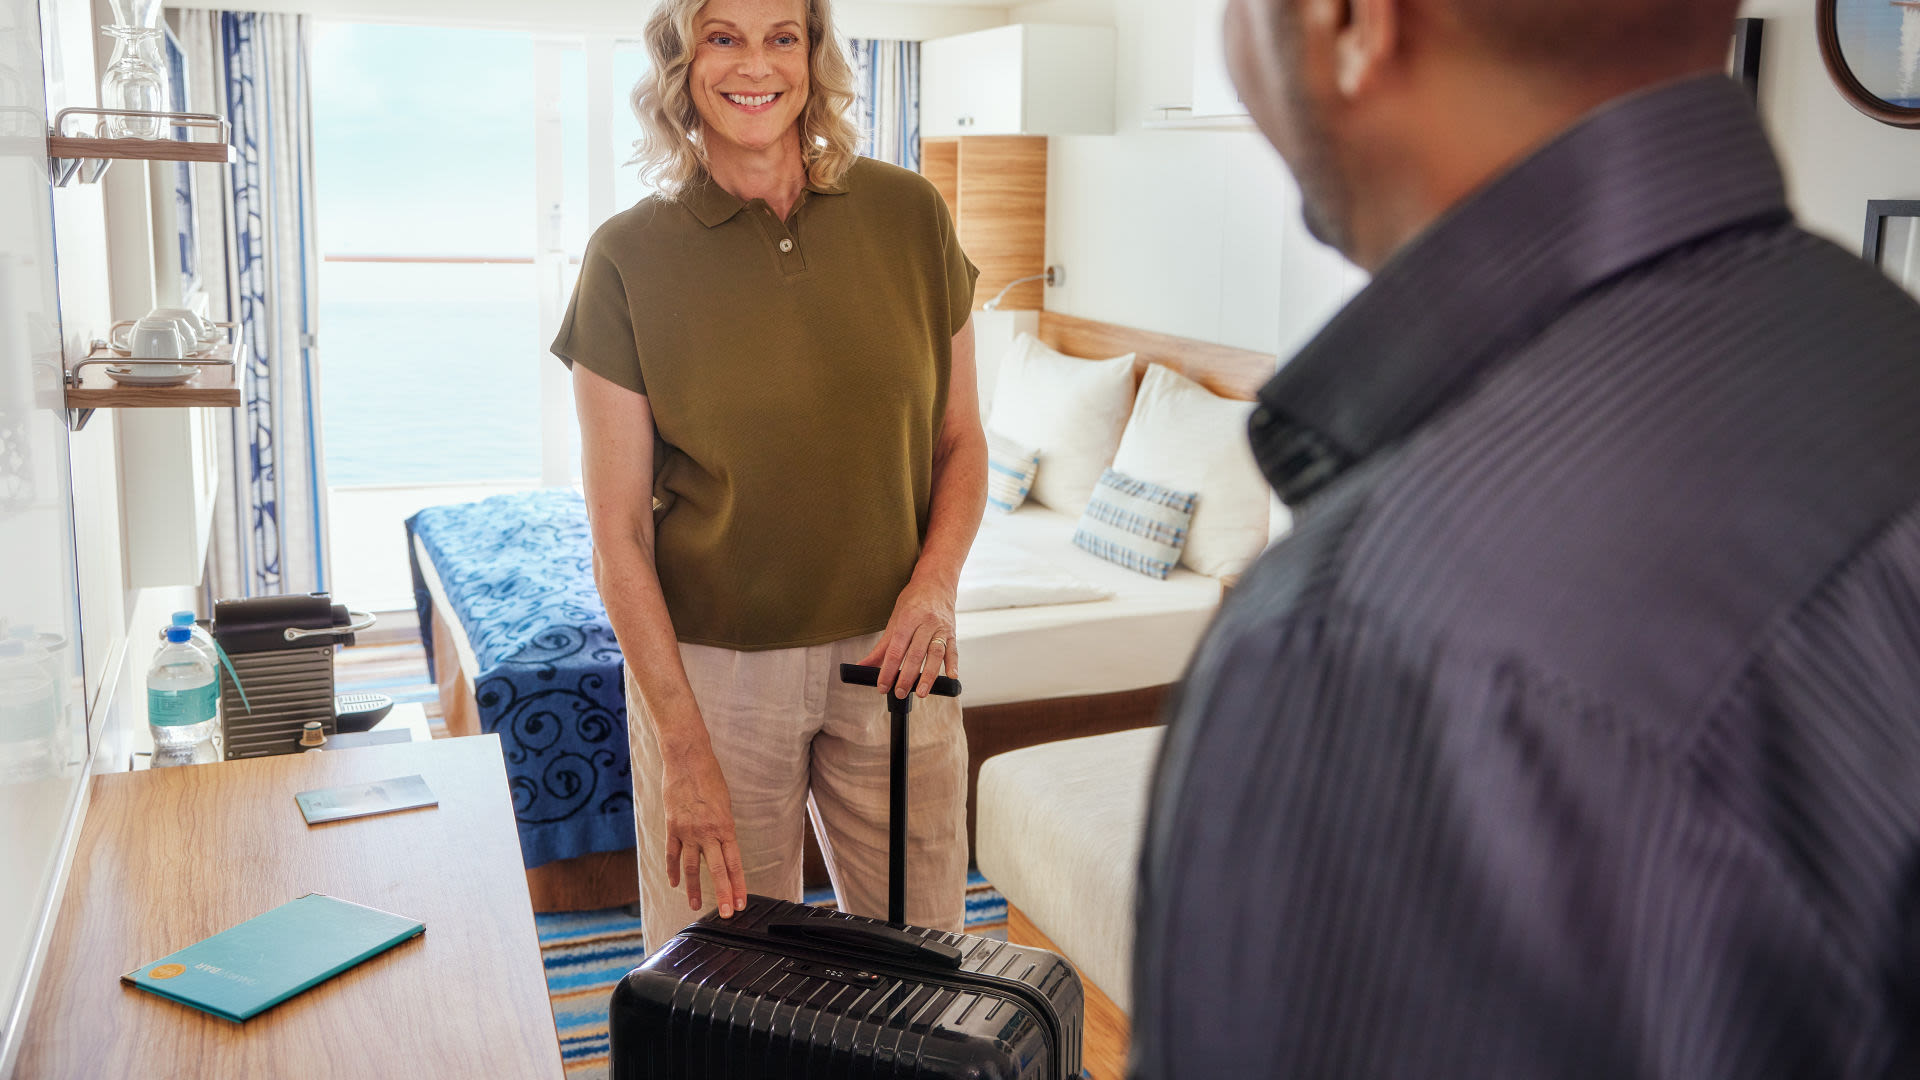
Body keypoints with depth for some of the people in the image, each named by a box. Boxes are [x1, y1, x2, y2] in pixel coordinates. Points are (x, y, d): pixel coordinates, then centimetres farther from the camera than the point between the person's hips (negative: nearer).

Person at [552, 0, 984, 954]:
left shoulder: (908, 216, 0)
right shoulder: (628, 258, -7)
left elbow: (960, 442, 8)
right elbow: (618, 536, -7)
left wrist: (935, 583, -10)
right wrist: (685, 751, -12)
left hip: (889, 657, 2)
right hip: (711, 668, -2)